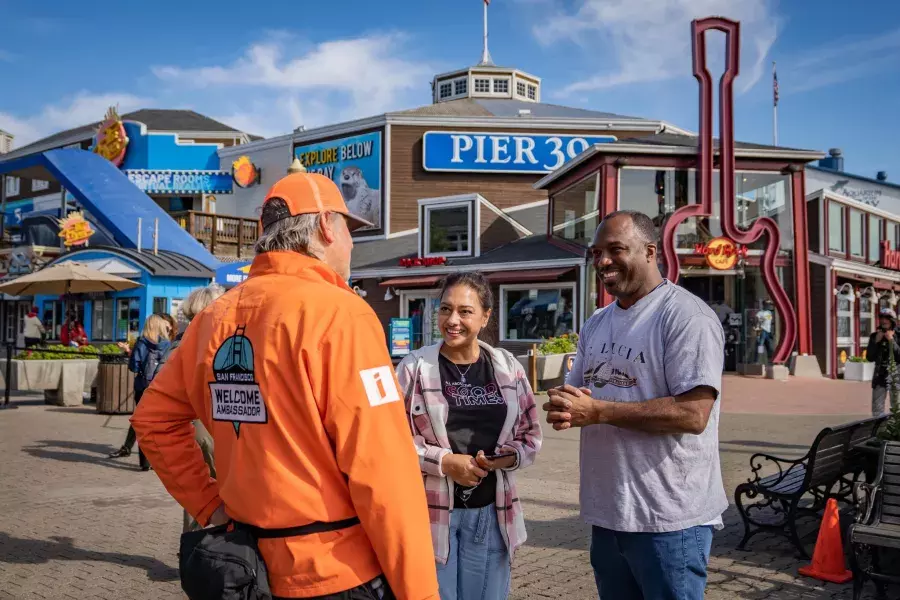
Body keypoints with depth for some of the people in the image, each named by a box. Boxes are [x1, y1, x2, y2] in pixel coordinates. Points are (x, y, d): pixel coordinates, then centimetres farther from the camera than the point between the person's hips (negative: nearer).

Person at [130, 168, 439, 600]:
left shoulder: (217, 316, 3)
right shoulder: (338, 312, -18)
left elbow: (155, 419, 11)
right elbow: (382, 472, -21)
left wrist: (208, 505, 11)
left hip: (252, 565, 6)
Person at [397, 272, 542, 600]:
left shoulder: (507, 367, 2)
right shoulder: (414, 367, -7)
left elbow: (530, 435, 7)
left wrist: (499, 459, -11)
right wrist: (444, 461, -16)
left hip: (490, 511, 3)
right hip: (432, 510, -3)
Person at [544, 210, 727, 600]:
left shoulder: (686, 316, -13)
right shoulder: (596, 324, 12)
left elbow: (693, 414, -22)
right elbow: (576, 395, 16)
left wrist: (597, 411, -21)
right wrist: (562, 406, -9)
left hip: (668, 518, -8)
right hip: (606, 512, 8)